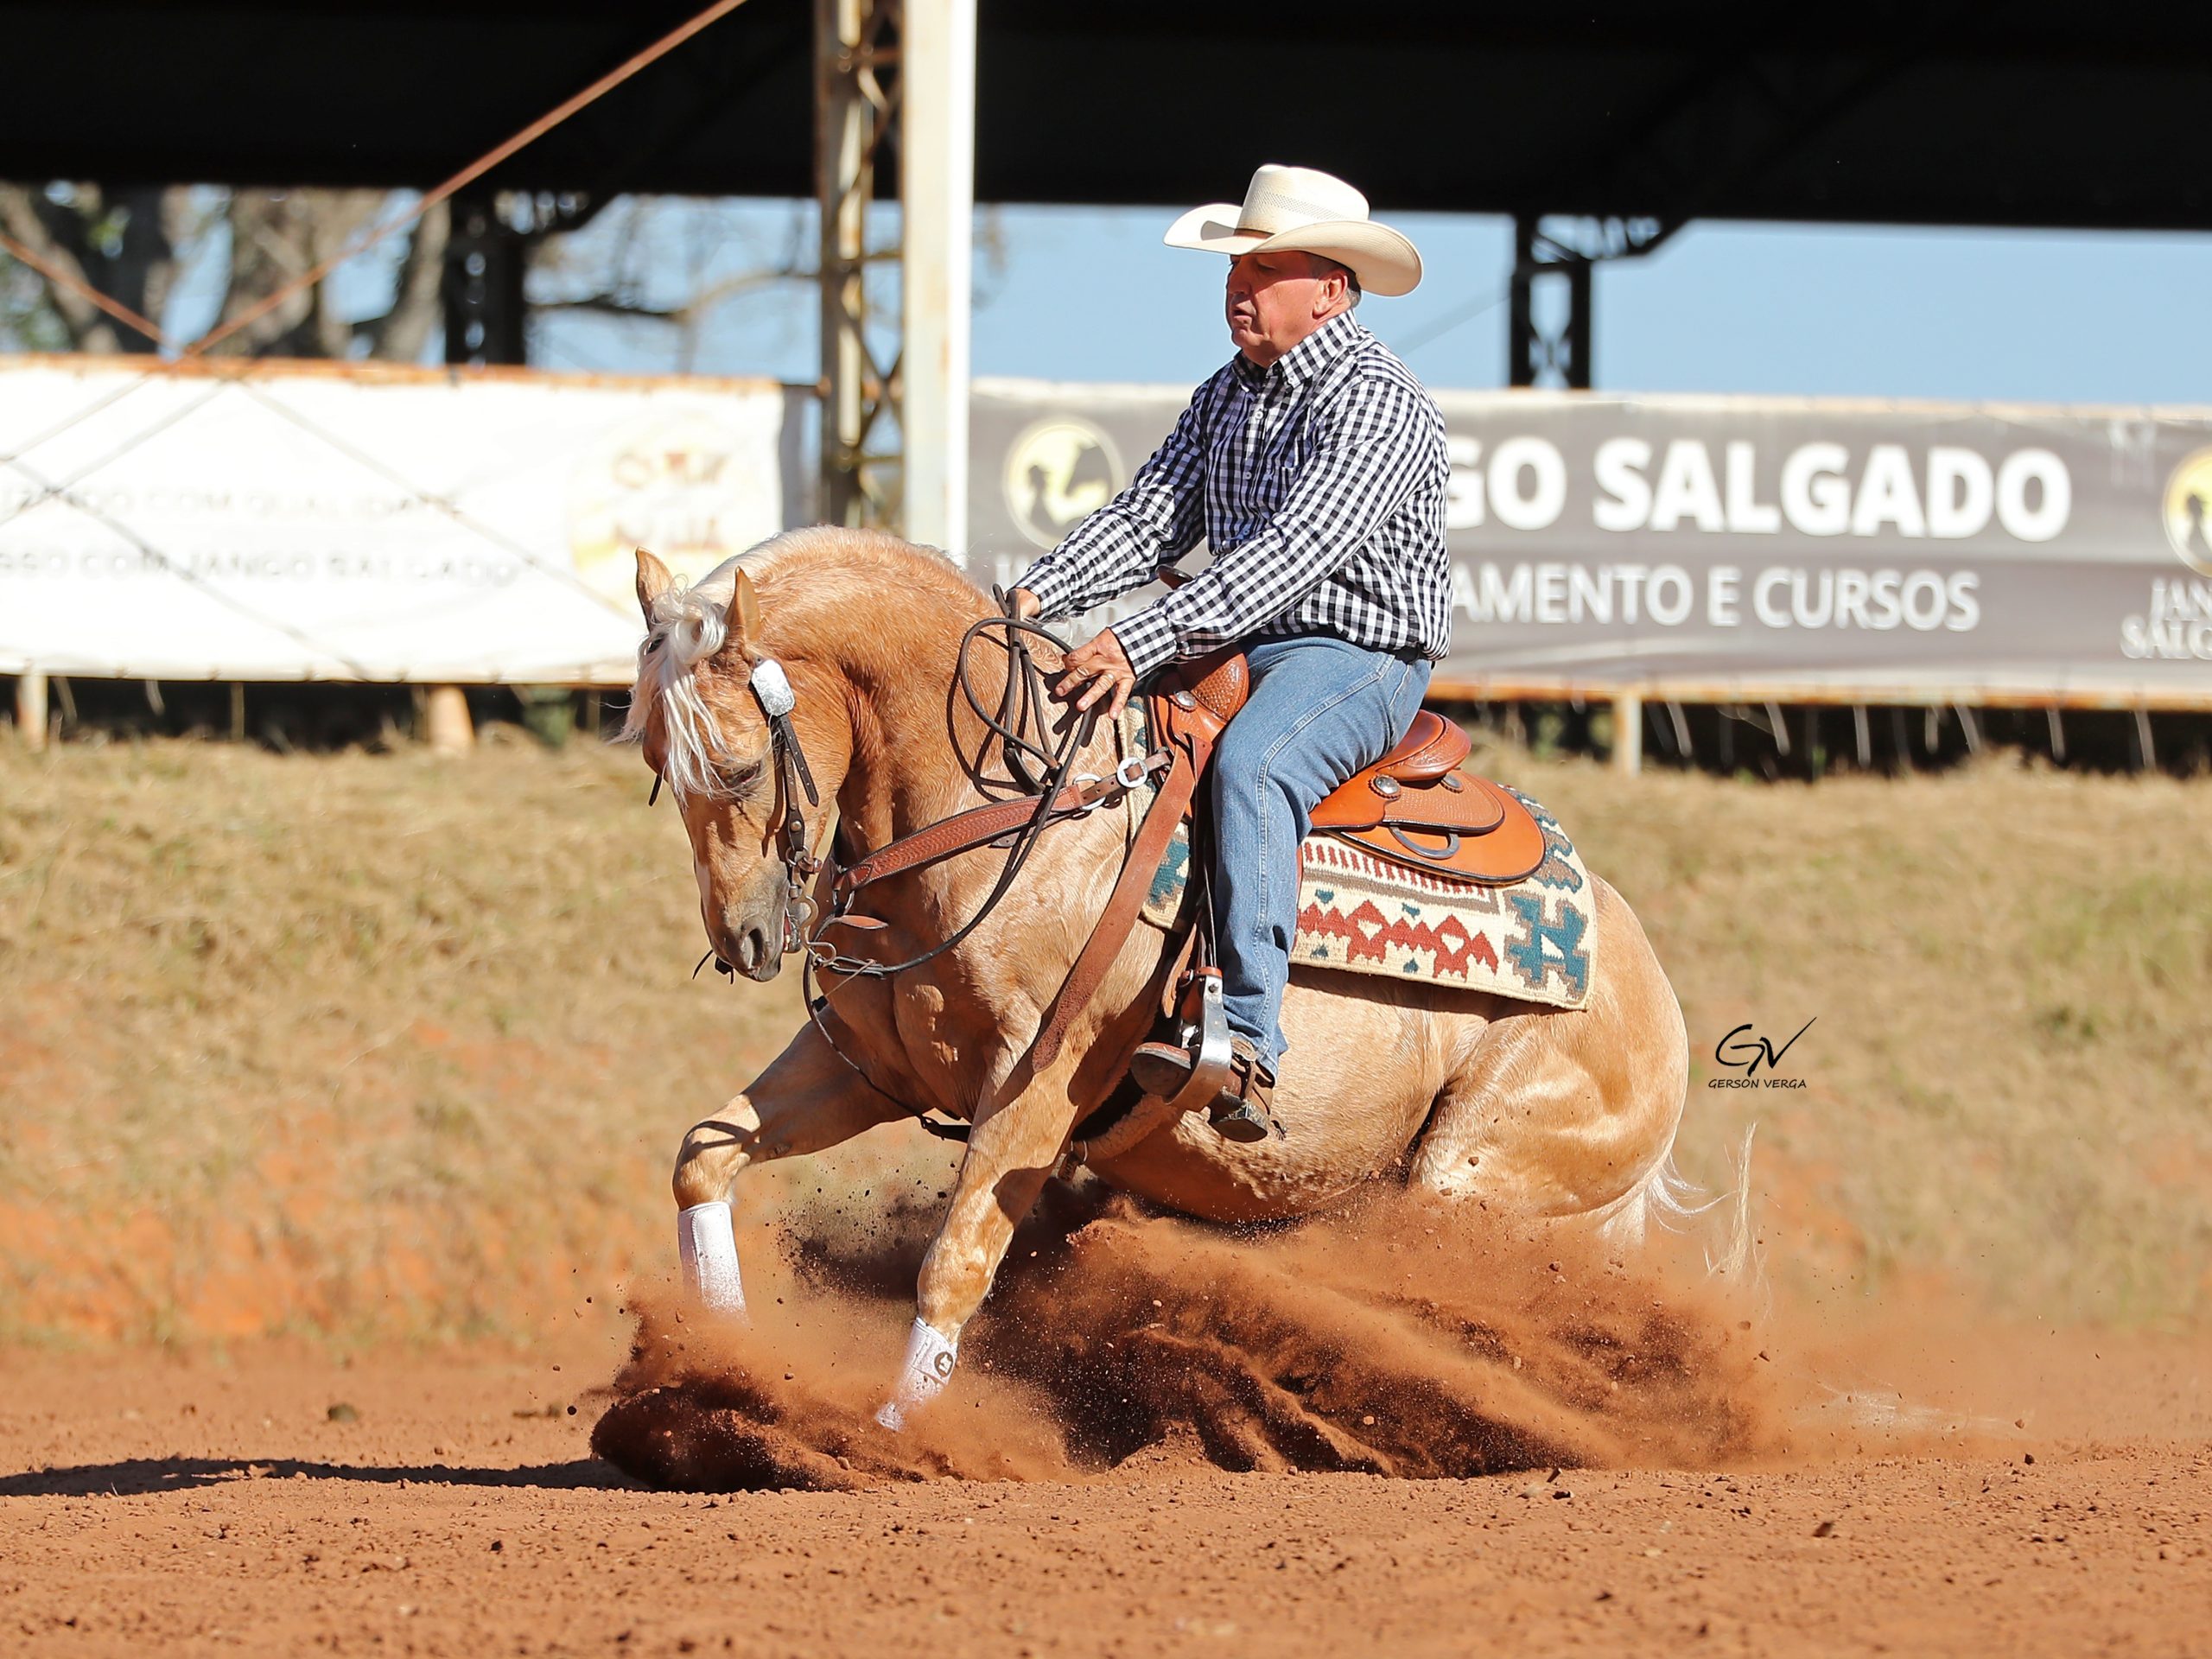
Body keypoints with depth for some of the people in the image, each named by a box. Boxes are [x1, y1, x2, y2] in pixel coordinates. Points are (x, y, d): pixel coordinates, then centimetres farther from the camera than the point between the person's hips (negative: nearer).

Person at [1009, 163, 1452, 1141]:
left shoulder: (1379, 403, -14)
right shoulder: (1227, 396, 15)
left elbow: (1297, 550, -25)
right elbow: (1151, 519, 12)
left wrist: (1144, 643, -33)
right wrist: (1040, 595, -8)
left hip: (1361, 656, -9)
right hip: (1236, 651, 9)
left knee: (1250, 764, -37)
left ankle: (1246, 1044, -46)